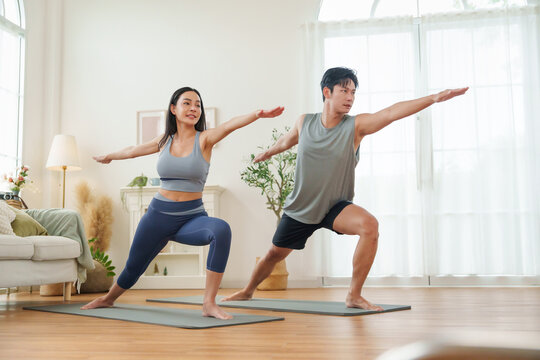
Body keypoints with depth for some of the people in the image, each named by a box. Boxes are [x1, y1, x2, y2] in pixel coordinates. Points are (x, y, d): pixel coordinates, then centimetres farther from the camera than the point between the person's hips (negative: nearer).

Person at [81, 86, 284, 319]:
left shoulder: (204, 139, -6)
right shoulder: (165, 141, 4)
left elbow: (230, 125, -27)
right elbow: (134, 150, 24)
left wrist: (256, 115, -45)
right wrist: (108, 157, 40)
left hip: (192, 217, -3)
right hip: (159, 214, 3)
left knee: (221, 230, -35)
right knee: (133, 267, 17)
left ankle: (209, 304, -28)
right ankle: (108, 299, 52)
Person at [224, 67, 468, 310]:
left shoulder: (356, 125, -14)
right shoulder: (304, 123, -7)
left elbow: (392, 112, -28)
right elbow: (286, 141, 16)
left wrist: (434, 98, -40)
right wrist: (267, 153, 35)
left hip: (335, 207, -2)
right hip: (299, 208, 2)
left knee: (369, 225, -31)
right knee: (275, 254, 14)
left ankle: (354, 295, -16)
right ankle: (248, 291, 45)